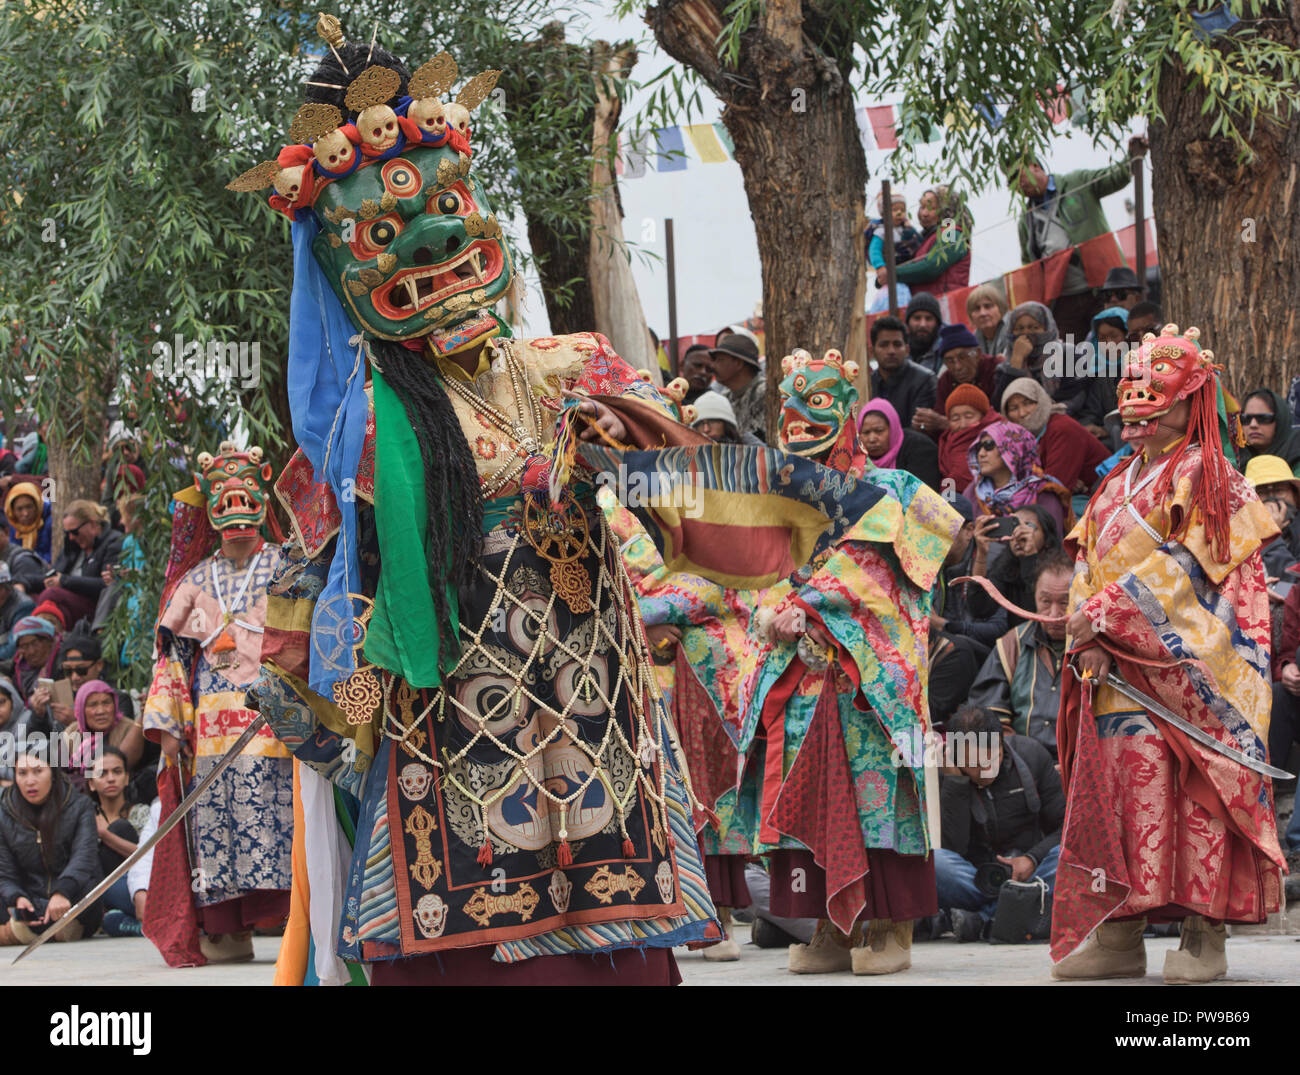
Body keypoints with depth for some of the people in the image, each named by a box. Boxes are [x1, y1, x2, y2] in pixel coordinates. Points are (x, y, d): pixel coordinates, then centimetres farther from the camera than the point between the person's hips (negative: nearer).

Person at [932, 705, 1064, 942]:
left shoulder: (1031, 754, -3)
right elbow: (952, 847, -20)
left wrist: (1033, 859, -16)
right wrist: (955, 781, -23)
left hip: (1025, 872, 2)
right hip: (972, 877, -2)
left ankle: (983, 918, -30)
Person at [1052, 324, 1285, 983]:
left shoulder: (1204, 477, -1)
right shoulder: (1117, 486, 21)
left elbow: (1185, 565, -12)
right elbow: (1087, 561, 14)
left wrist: (1107, 612, -14)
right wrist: (1090, 638, -4)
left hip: (1183, 666, -7)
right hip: (1114, 669, 7)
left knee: (1187, 786, -11)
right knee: (1112, 782, 1)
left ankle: (1203, 939, -11)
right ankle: (1118, 938, 3)